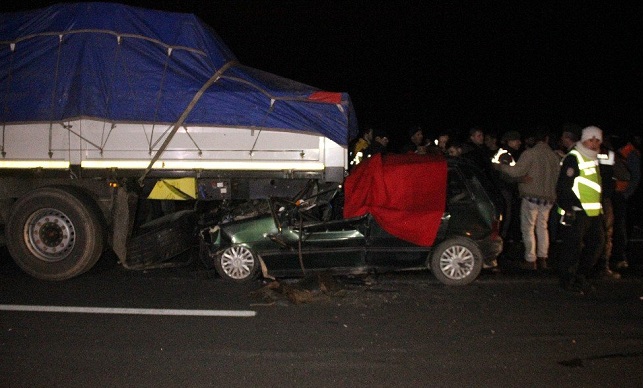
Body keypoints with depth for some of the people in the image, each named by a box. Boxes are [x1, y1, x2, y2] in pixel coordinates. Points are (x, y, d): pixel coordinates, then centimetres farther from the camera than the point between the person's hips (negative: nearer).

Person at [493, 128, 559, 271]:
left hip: (531, 196, -5)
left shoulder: (530, 153, -12)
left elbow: (517, 171, -18)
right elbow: (557, 176, 13)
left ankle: (530, 260, 2)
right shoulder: (554, 156, 6)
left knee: (528, 228, 1)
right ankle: (542, 258, 16)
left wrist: (500, 166, -5)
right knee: (542, 227, 14)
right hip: (548, 197, 6)